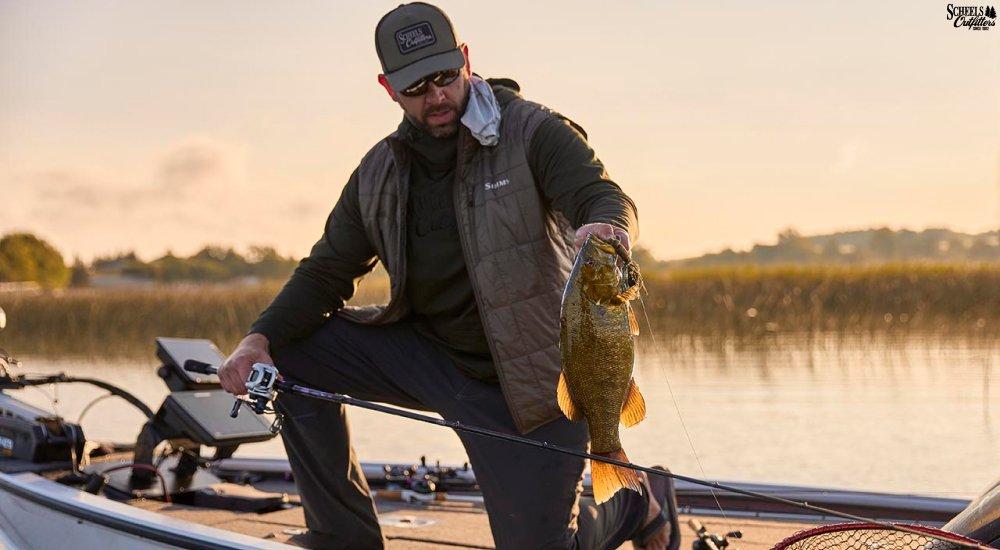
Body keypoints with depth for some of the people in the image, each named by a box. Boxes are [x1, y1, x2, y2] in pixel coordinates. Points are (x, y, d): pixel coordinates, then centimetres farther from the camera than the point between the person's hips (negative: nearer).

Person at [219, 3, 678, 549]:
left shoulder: (533, 131, -12)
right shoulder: (379, 171, 3)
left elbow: (608, 199, -26)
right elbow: (327, 272, 6)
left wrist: (605, 229, -52)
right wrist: (260, 338, -11)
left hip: (527, 378, -5)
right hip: (428, 354, 5)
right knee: (293, 352, -5)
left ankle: (641, 501, 29)